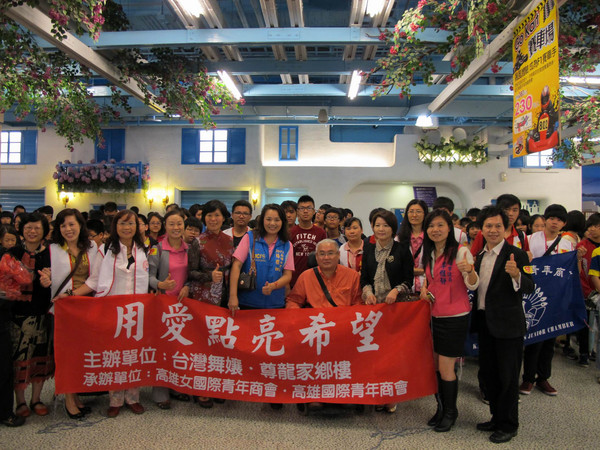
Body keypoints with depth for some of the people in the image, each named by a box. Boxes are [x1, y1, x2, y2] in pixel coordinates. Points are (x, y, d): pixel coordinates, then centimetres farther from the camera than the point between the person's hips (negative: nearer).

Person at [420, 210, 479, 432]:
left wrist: (469, 271, -39)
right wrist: (424, 288, 1)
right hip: (434, 315, 6)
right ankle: (441, 407, 33)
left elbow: (473, 285, -18)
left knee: (445, 368, 0)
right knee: (435, 366, 14)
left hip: (455, 317, -6)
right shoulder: (428, 254, 6)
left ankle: (450, 411, 23)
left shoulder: (461, 251, -13)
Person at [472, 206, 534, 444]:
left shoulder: (516, 255, -12)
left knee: (507, 377, 5)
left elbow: (529, 288, -23)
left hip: (508, 325, -7)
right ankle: (497, 417, 34)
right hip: (485, 323, 7)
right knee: (489, 373, 17)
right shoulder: (480, 255, 10)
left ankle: (508, 425, 22)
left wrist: (516, 275, -41)